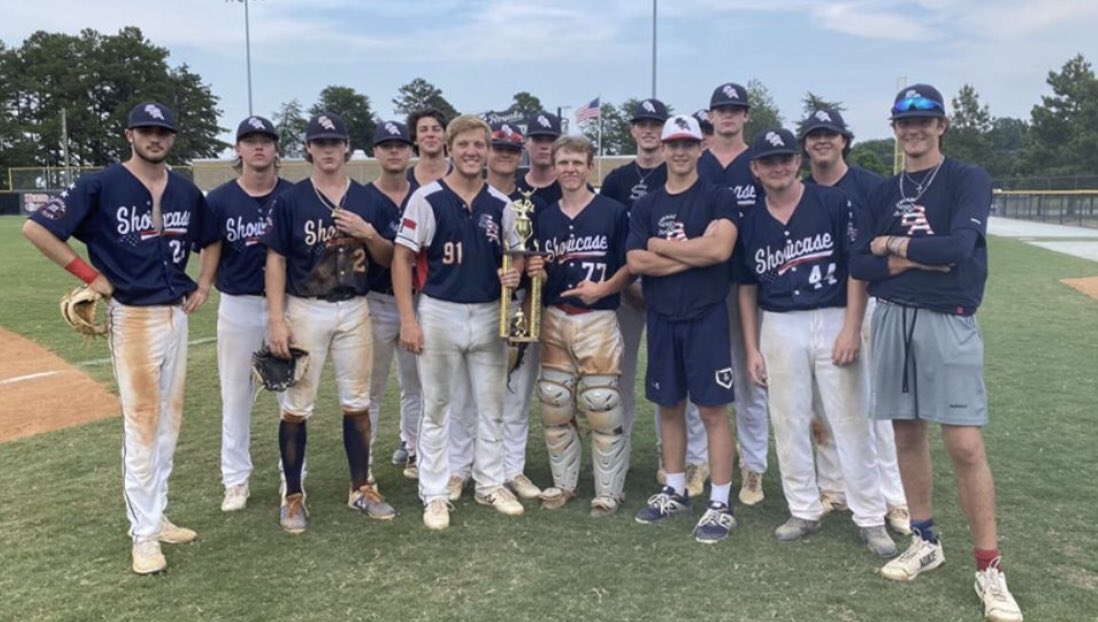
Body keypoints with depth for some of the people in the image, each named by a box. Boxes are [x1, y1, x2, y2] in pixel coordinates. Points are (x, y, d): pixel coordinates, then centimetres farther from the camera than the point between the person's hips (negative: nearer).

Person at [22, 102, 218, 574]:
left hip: (177, 314, 6)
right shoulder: (101, 186, -9)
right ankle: (143, 534, 4)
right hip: (132, 316, -6)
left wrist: (203, 286, 11)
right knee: (141, 422, -5)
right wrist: (89, 275, -11)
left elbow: (211, 241, 24)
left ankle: (156, 515, 26)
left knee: (169, 418, 12)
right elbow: (35, 228, -11)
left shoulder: (186, 191, 8)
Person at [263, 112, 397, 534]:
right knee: (296, 406, 3)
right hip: (305, 311, -3)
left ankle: (362, 488, 23)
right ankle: (292, 496, 16)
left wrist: (368, 233, -13)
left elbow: (388, 259, 8)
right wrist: (276, 320, -11)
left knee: (357, 403, 10)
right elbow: (276, 261, -4)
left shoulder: (367, 200, 6)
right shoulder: (290, 200, -2)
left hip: (355, 311, 3)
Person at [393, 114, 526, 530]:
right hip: (439, 313, -4)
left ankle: (491, 484, 27)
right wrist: (407, 319, -12)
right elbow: (402, 259, -6)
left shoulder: (500, 203, 5)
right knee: (436, 409, 6)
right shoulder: (426, 198, -6)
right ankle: (434, 494, 17)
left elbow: (515, 254, 15)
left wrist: (514, 275, -9)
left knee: (491, 406, 12)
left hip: (489, 315, 4)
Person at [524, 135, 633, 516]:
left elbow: (630, 266, -3)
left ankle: (609, 492, 13)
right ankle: (564, 484, 26)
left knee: (604, 410, -2)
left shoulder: (613, 212, -3)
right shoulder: (543, 218, 12)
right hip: (553, 320, 5)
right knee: (553, 409, 10)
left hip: (597, 320, -4)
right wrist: (535, 272, -4)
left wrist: (603, 288, -17)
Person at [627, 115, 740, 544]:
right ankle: (675, 491, 26)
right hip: (662, 318, 4)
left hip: (706, 317, -4)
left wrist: (661, 245, -7)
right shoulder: (645, 207, 10)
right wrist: (694, 256, -10)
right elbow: (636, 262, -3)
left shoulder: (718, 198, -1)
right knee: (668, 406, 12)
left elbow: (719, 249, -17)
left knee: (712, 409, -3)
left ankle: (720, 505, 4)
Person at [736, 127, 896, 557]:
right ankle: (804, 511, 22)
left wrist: (851, 329, -13)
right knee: (788, 423, 8)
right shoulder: (750, 221, 7)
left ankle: (871, 518, 13)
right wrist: (751, 348, 5)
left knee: (851, 422, 1)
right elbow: (747, 288, 11)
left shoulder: (833, 203, -3)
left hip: (834, 320, -3)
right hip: (779, 327, 3)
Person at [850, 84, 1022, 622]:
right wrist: (916, 259, -11)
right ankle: (925, 541, 26)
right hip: (892, 320, 5)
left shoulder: (968, 179, -1)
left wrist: (893, 244, -4)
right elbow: (859, 265, 5)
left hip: (948, 322, -4)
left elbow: (958, 246, -17)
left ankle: (989, 569, 3)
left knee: (965, 446, -8)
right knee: (907, 435, 10)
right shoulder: (884, 193, 12)